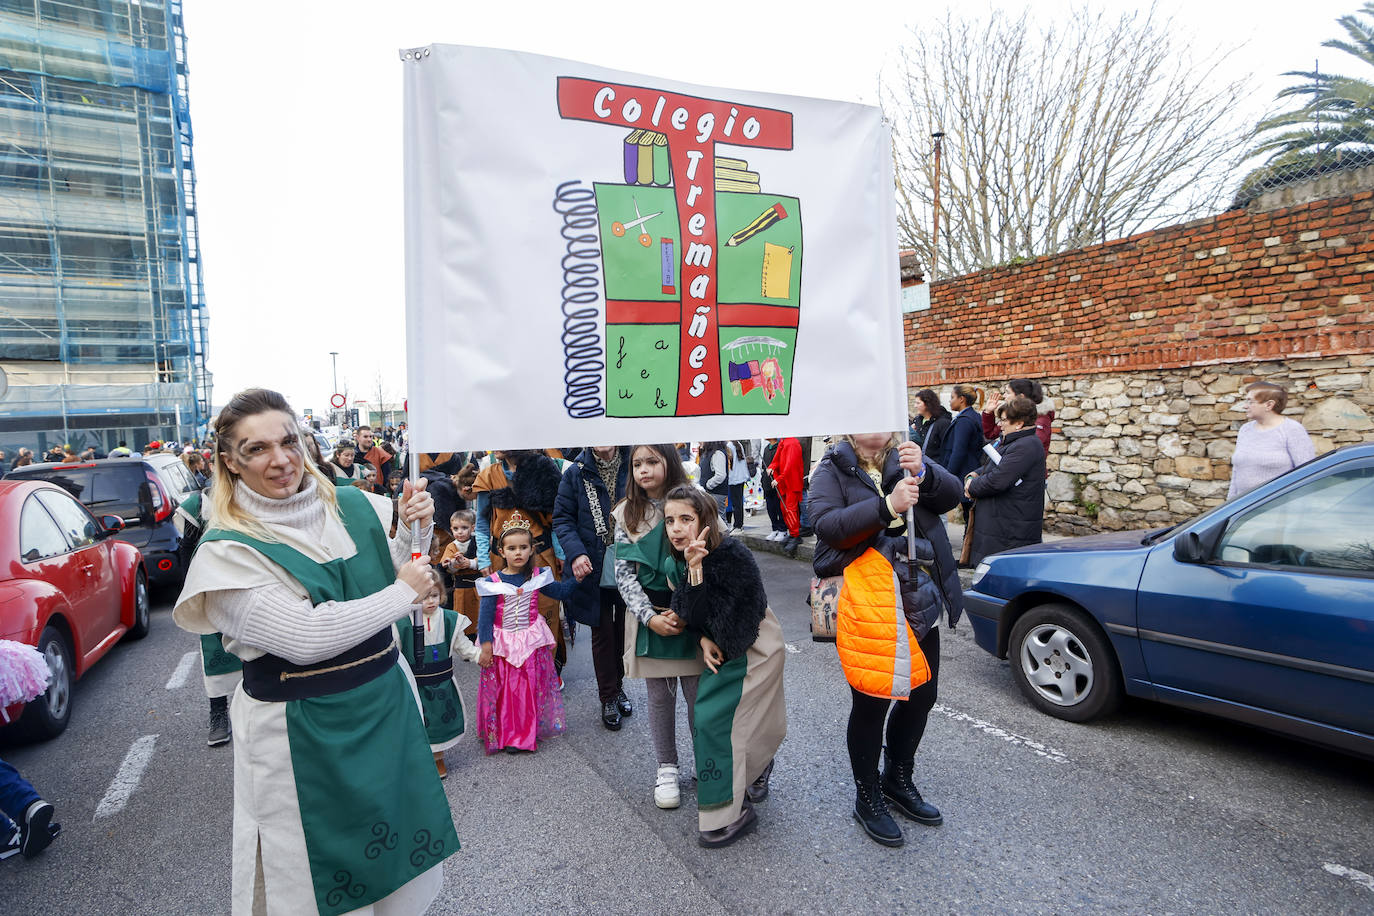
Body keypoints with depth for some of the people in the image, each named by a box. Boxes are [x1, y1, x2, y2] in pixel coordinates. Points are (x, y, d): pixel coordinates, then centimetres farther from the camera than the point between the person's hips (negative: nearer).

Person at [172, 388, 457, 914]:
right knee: (312, 873, 14)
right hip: (300, 732, -4)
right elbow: (304, 637, -25)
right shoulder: (227, 550, -15)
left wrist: (416, 529, -10)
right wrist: (402, 593, -17)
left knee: (404, 836, 21)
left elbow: (397, 567, 12)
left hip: (388, 701, 5)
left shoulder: (353, 507, -3)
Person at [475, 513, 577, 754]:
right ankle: (507, 735, 21)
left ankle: (529, 732, 23)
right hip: (502, 644, -2)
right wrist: (486, 647, -11)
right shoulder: (493, 582, -10)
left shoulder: (538, 576, -3)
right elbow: (485, 616, -8)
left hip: (532, 643, 2)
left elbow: (560, 592, 10)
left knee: (531, 689, 8)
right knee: (505, 691, 6)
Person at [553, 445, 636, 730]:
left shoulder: (632, 466, -4)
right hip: (595, 568, -1)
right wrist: (576, 552, -17)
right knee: (603, 632, 8)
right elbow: (562, 518, -2)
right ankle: (608, 698, 25)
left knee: (623, 630, 15)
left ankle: (617, 685, 37)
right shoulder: (576, 473, -4)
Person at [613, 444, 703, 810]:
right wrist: (650, 616, -12)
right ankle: (667, 768, 29)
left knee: (698, 694, 7)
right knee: (660, 697, 11)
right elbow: (624, 574, -1)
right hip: (648, 616, 1)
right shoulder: (627, 514, 1)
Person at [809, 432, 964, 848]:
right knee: (871, 703, 5)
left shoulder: (907, 458, 10)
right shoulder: (834, 469, -3)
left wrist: (923, 472, -22)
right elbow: (827, 524, -18)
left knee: (921, 695, 17)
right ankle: (868, 798, 27)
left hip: (919, 604, 6)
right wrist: (887, 506, -28)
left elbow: (952, 494, -2)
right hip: (867, 607, -5)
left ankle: (898, 779, 41)